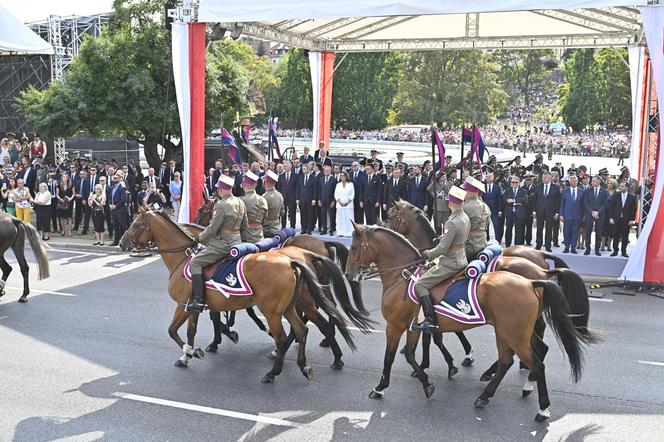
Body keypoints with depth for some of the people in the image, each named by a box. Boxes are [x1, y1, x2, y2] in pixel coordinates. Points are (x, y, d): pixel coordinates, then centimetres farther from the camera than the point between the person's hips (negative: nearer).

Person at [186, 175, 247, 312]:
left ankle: (198, 299, -13)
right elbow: (244, 225, 15)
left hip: (222, 243, -10)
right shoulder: (240, 203, 7)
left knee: (195, 262, -7)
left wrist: (200, 238, 1)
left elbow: (212, 229, -16)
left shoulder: (221, 205, -18)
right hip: (237, 241, 10)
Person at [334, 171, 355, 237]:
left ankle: (349, 233, -7)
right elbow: (336, 195, 8)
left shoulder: (350, 184, 6)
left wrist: (347, 202, -10)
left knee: (349, 219, -7)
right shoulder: (338, 185, 13)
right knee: (340, 219, 0)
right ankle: (340, 233, 2)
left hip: (348, 204, -2)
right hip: (340, 205, 3)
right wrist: (340, 202, -7)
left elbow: (352, 195, 1)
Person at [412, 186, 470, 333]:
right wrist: (441, 238, 18)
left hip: (450, 263, -10)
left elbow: (442, 249, -22)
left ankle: (430, 321, -13)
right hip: (462, 260, 10)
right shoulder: (466, 218, 5)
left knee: (420, 285, -9)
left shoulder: (452, 223, -24)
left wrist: (427, 254, -6)